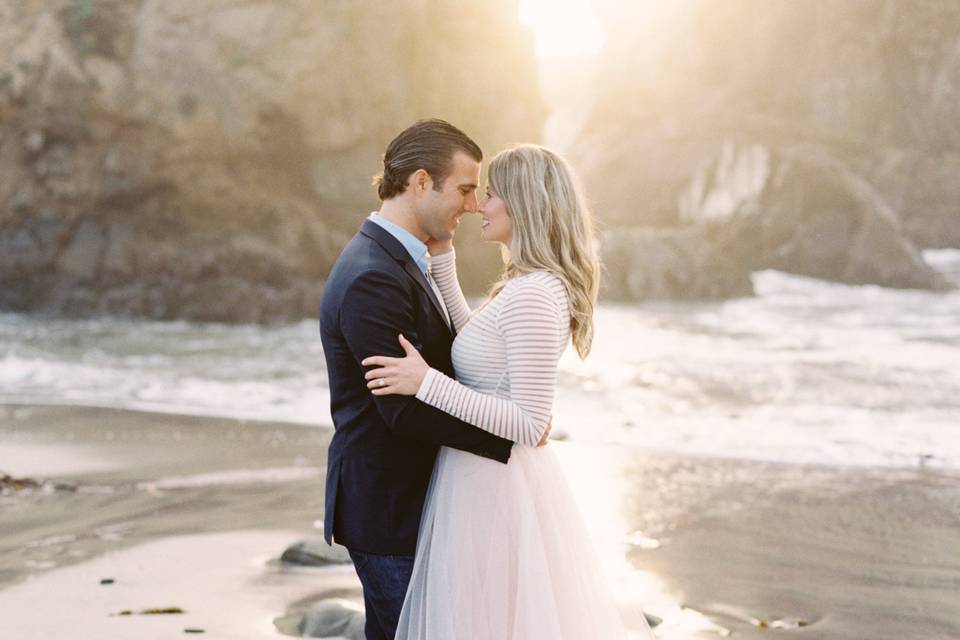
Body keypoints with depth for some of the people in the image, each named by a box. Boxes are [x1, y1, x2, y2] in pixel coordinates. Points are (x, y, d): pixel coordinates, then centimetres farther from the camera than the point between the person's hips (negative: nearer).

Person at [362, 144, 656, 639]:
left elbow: (530, 423, -25)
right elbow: (473, 343, 22)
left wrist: (426, 383, -25)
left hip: (494, 487, -10)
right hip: (491, 477, 10)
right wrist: (442, 260, 18)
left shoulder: (531, 296, -23)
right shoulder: (529, 286, 7)